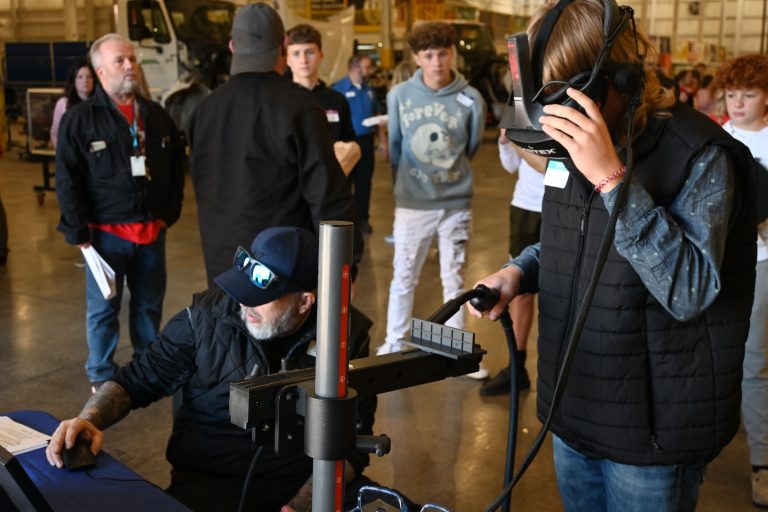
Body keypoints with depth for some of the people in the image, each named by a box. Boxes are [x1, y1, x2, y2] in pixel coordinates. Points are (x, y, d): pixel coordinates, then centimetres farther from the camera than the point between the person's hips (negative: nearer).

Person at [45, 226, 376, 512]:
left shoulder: (346, 336, -4)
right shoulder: (207, 316, -6)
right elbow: (136, 381, 5)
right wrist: (88, 419, -14)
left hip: (303, 485, 1)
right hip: (208, 480, -1)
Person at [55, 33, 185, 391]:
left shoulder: (156, 115, 8)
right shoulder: (79, 119, -6)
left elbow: (176, 167, 15)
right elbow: (67, 180, -8)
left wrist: (169, 212, 8)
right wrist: (78, 232, -11)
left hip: (151, 229, 4)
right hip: (105, 231, -4)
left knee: (150, 302, 15)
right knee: (103, 307, 7)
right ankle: (101, 375, 21)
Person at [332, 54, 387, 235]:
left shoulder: (368, 90, 10)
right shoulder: (338, 89, -12)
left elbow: (378, 115, 17)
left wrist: (382, 140, 12)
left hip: (366, 141, 6)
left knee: (364, 182, 11)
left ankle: (362, 218, 21)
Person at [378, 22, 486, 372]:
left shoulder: (470, 99, -7)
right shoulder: (399, 96, -4)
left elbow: (472, 148, 8)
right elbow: (394, 147, 7)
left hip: (456, 204, 0)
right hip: (411, 203, 0)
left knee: (454, 280, 10)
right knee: (403, 277, 10)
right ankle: (394, 344, 26)